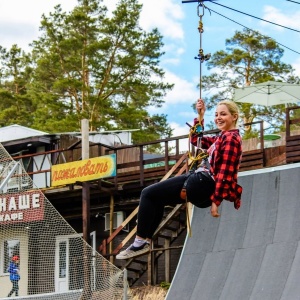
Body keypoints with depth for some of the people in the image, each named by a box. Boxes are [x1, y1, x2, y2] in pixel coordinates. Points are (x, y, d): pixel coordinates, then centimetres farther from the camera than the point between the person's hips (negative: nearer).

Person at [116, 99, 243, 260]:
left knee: (149, 194, -7)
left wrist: (216, 201, -24)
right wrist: (200, 116, 14)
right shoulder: (223, 137, 15)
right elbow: (196, 140, 26)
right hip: (201, 178, 11)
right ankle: (146, 240, 23)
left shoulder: (231, 138, -15)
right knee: (157, 198, 26)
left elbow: (225, 173, -21)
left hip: (205, 183, -11)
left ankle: (140, 242, -2)